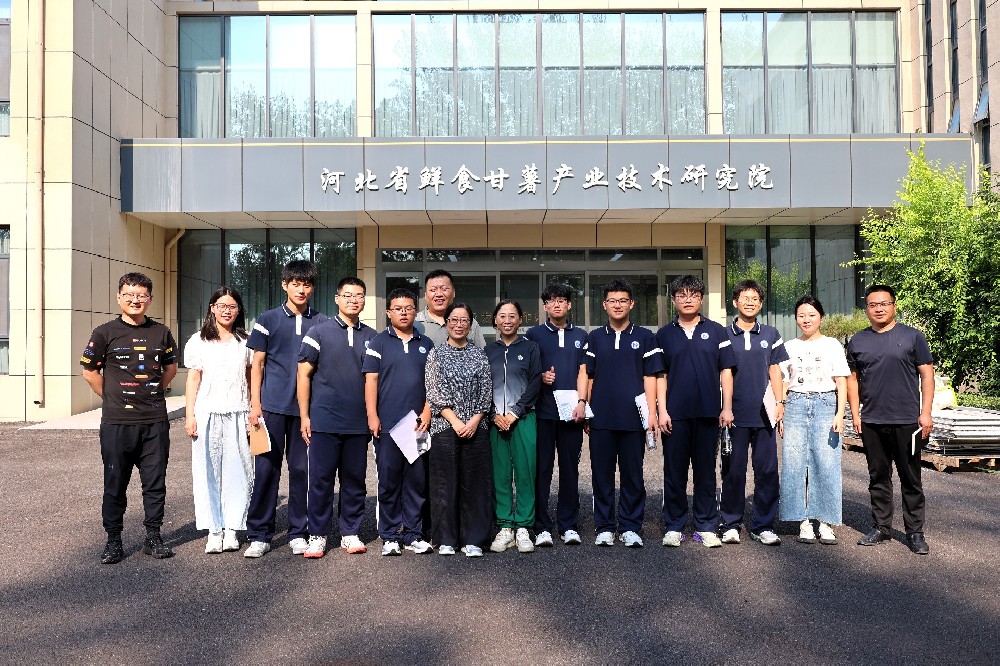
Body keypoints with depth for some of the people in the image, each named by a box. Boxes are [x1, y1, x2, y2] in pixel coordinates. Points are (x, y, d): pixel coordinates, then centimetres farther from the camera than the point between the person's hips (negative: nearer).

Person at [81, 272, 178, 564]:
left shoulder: (161, 332, 7)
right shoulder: (105, 332, -1)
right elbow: (90, 371, 5)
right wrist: (112, 398, 4)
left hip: (155, 421, 2)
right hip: (117, 422, -2)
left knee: (155, 483, 7)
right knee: (115, 484, 6)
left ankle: (153, 537, 19)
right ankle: (113, 541, 18)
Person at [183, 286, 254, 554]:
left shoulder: (245, 342, 10)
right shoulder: (199, 341, 7)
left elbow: (251, 379, 11)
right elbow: (193, 379, 6)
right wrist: (190, 415, 0)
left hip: (237, 414, 0)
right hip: (207, 413, 0)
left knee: (237, 471, -2)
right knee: (208, 471, 0)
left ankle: (231, 529, 7)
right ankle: (213, 530, 8)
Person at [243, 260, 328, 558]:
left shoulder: (321, 323, 7)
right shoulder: (268, 320, 5)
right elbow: (257, 363, 5)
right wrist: (255, 404, -3)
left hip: (307, 408, 1)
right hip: (272, 406, -1)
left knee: (302, 470, 6)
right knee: (266, 469, 1)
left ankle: (298, 533, 17)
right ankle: (259, 535, 11)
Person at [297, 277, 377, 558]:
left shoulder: (371, 336, 9)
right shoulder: (319, 332, 2)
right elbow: (304, 374, 1)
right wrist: (304, 416, -4)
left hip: (359, 423, 3)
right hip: (324, 420, -2)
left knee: (355, 480, 9)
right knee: (321, 480, 2)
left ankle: (351, 533, 21)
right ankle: (317, 535, 14)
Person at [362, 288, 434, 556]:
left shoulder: (425, 344, 13)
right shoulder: (379, 342, 5)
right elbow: (371, 380, 0)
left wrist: (426, 413, 0)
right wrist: (372, 416, -8)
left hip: (417, 424, 3)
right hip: (387, 424, -3)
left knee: (417, 481, 6)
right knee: (389, 481, 2)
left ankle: (413, 535, 15)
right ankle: (390, 536, 11)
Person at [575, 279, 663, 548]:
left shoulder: (644, 337, 7)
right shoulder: (595, 337, 12)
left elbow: (650, 377, 4)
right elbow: (586, 373, 9)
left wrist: (651, 412, -3)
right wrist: (582, 402, -5)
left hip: (633, 418, -1)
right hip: (601, 417, 1)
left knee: (632, 475, 5)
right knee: (602, 475, 6)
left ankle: (630, 528, 15)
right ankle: (605, 527, 16)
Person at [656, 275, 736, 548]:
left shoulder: (716, 331, 8)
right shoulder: (664, 335, 8)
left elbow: (726, 371, 6)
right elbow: (661, 376, 6)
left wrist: (727, 407, -2)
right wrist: (662, 411, -2)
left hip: (708, 413, 0)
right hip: (675, 414, 0)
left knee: (706, 471, 7)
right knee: (674, 471, 5)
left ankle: (706, 526, 16)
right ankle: (673, 526, 14)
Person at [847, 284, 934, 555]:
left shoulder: (912, 336, 1)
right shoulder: (858, 341, 9)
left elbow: (927, 375, 0)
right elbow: (852, 379, 11)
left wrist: (926, 413, -7)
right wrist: (856, 415, 4)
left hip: (907, 421, -3)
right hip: (871, 422, 3)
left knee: (911, 479, 4)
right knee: (878, 477, 11)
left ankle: (915, 532, 14)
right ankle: (881, 527, 21)